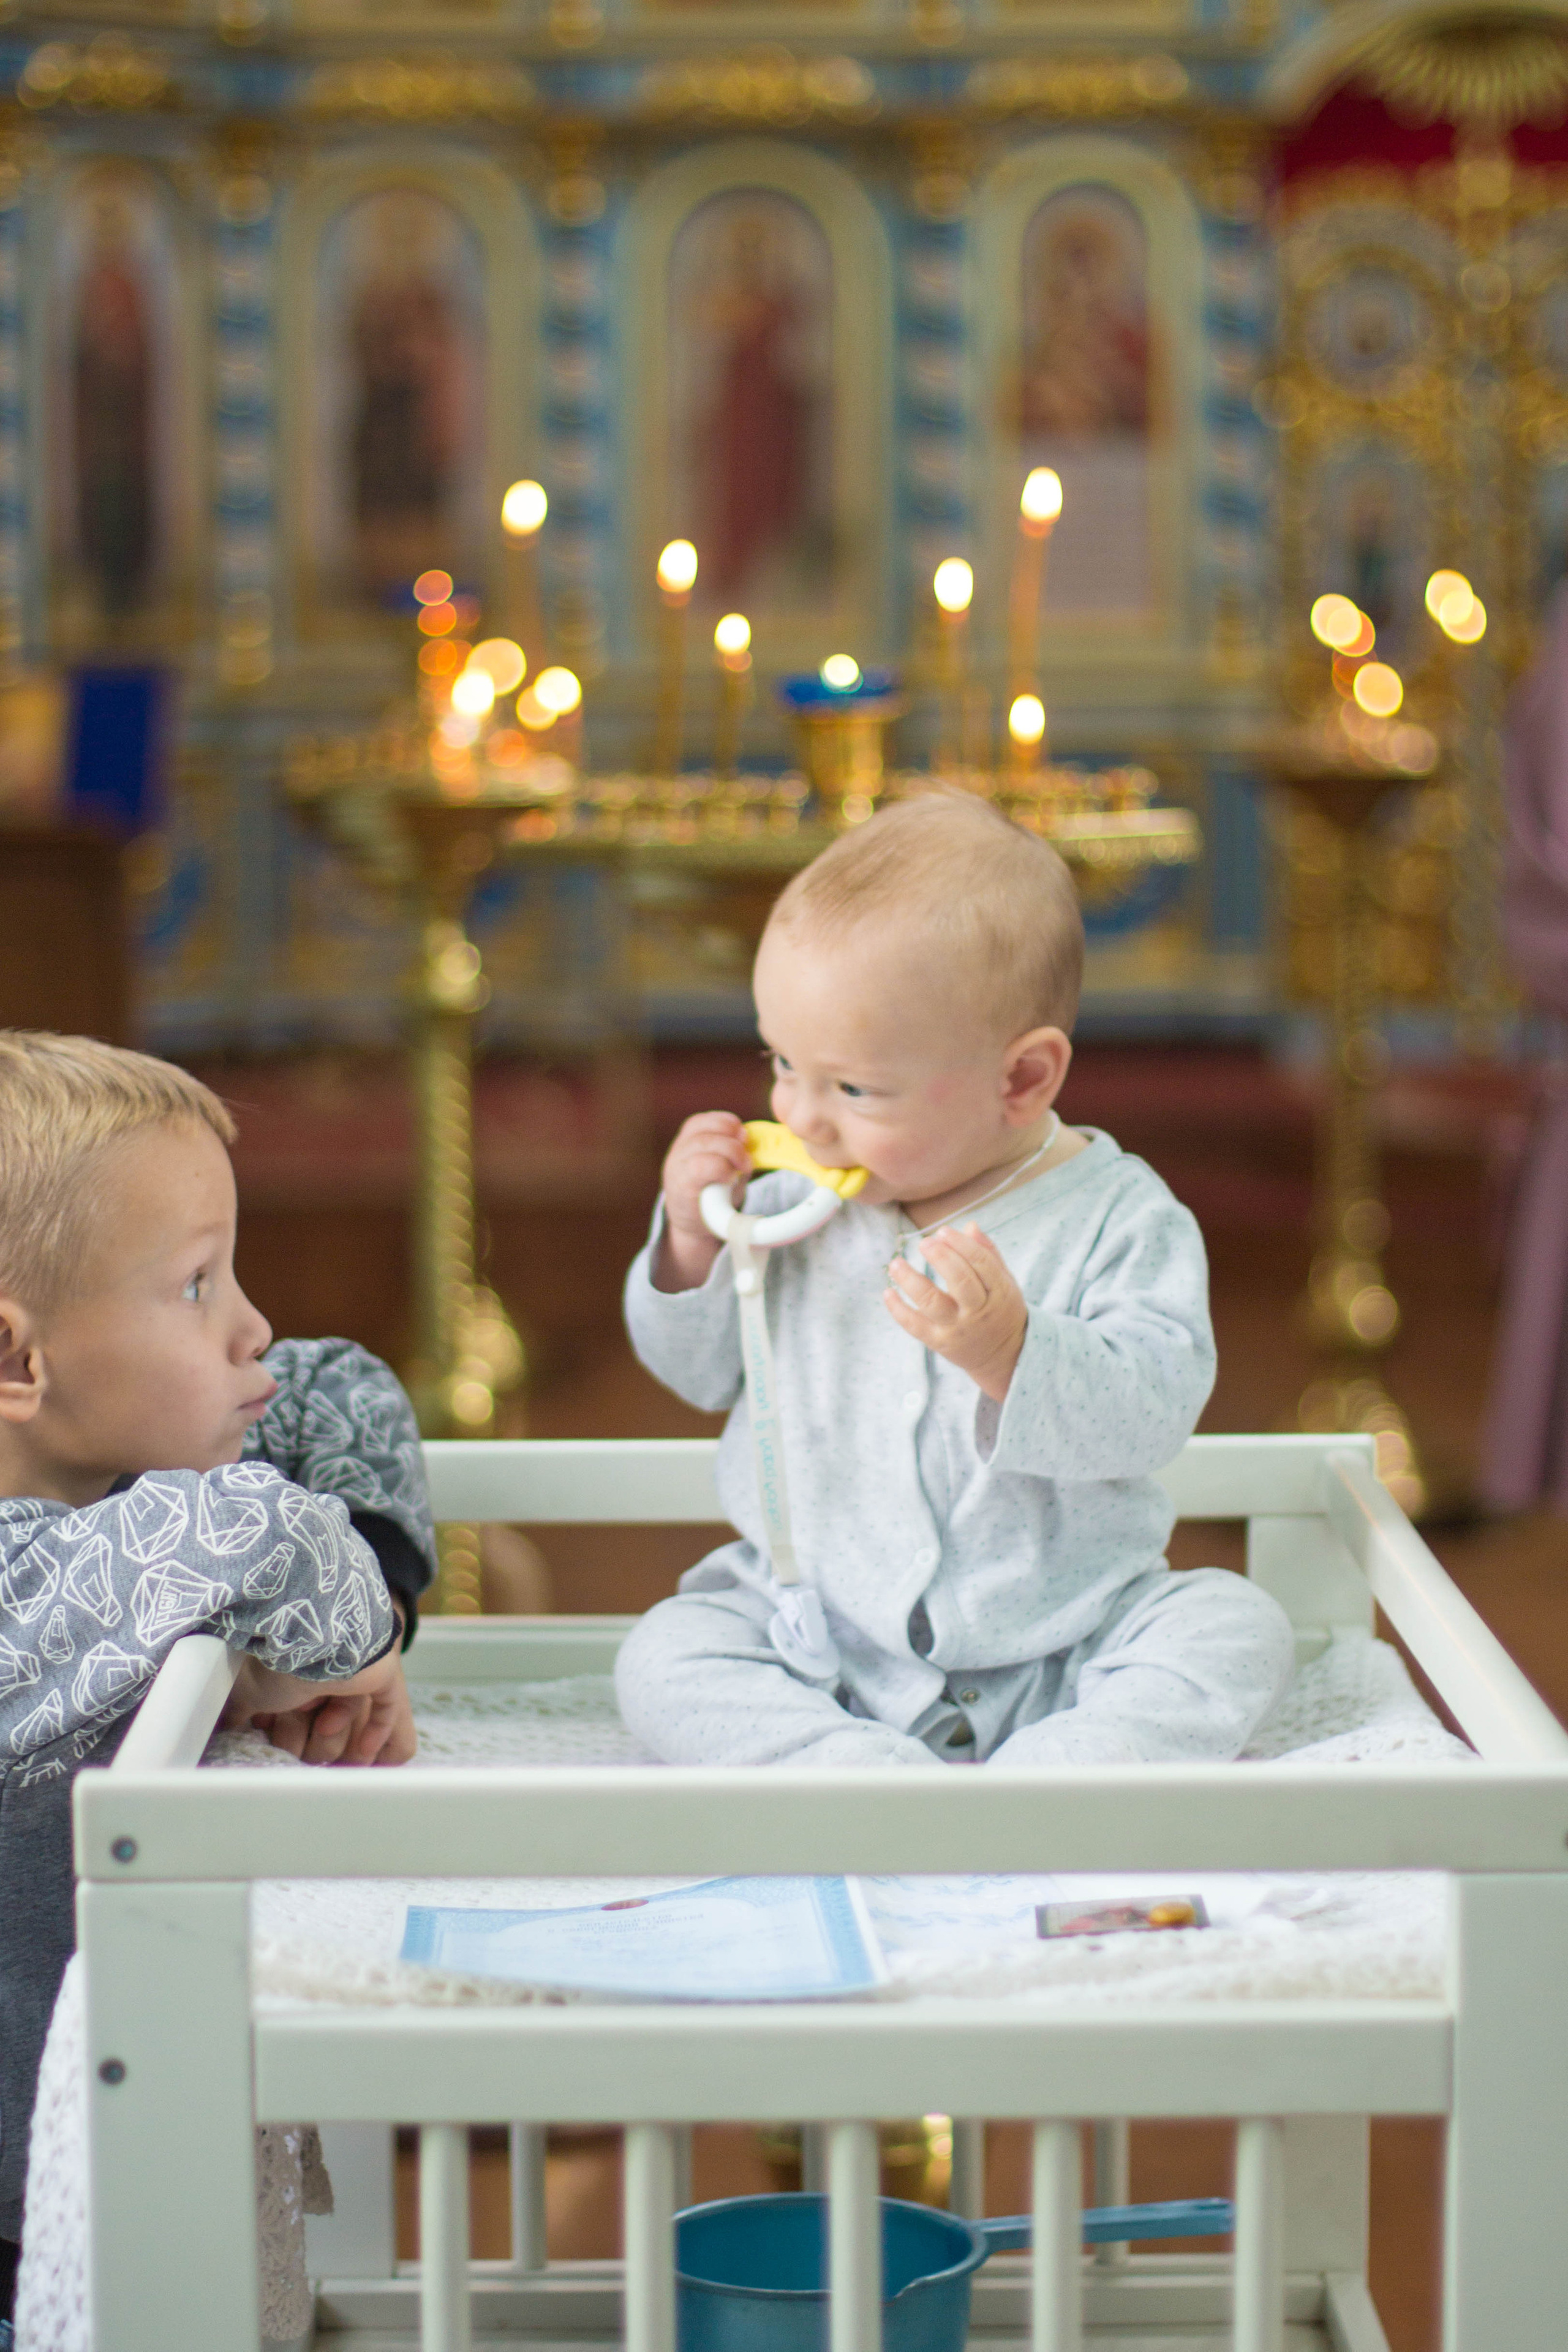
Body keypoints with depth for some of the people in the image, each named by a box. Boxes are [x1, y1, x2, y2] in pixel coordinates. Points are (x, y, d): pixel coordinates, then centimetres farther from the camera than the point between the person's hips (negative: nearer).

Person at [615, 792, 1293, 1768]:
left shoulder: (1118, 1220, -11)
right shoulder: (798, 1202, 1)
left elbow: (1152, 1412, -22)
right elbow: (701, 1369, 11)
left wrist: (1009, 1353, -38)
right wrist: (697, 1240, -8)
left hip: (1063, 1643, -2)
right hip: (817, 1640, 2)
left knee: (1235, 1630, -23)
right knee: (667, 1660, -20)